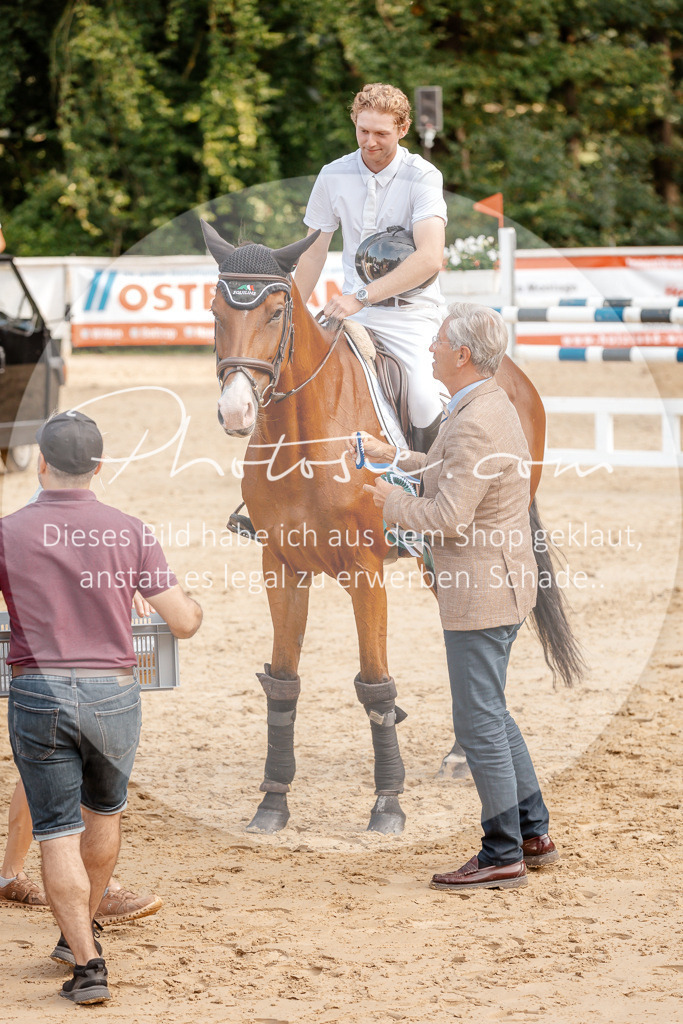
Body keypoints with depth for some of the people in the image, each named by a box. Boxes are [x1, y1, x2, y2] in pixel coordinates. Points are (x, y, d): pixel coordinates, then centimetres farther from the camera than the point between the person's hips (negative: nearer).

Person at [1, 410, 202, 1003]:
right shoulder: (129, 532, -2)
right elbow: (183, 622, -1)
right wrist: (194, 608, 23)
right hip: (113, 692, 2)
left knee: (58, 833, 4)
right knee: (104, 811, 26)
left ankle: (86, 963, -5)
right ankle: (82, 933, 39)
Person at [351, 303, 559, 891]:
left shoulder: (476, 425, -23)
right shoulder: (489, 405, 10)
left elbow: (449, 518, -26)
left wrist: (389, 500, -11)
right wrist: (390, 455, 24)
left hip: (481, 593, -11)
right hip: (496, 584, 11)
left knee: (479, 722, -3)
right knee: (490, 714, 20)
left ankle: (503, 857, 4)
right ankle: (533, 834, 26)